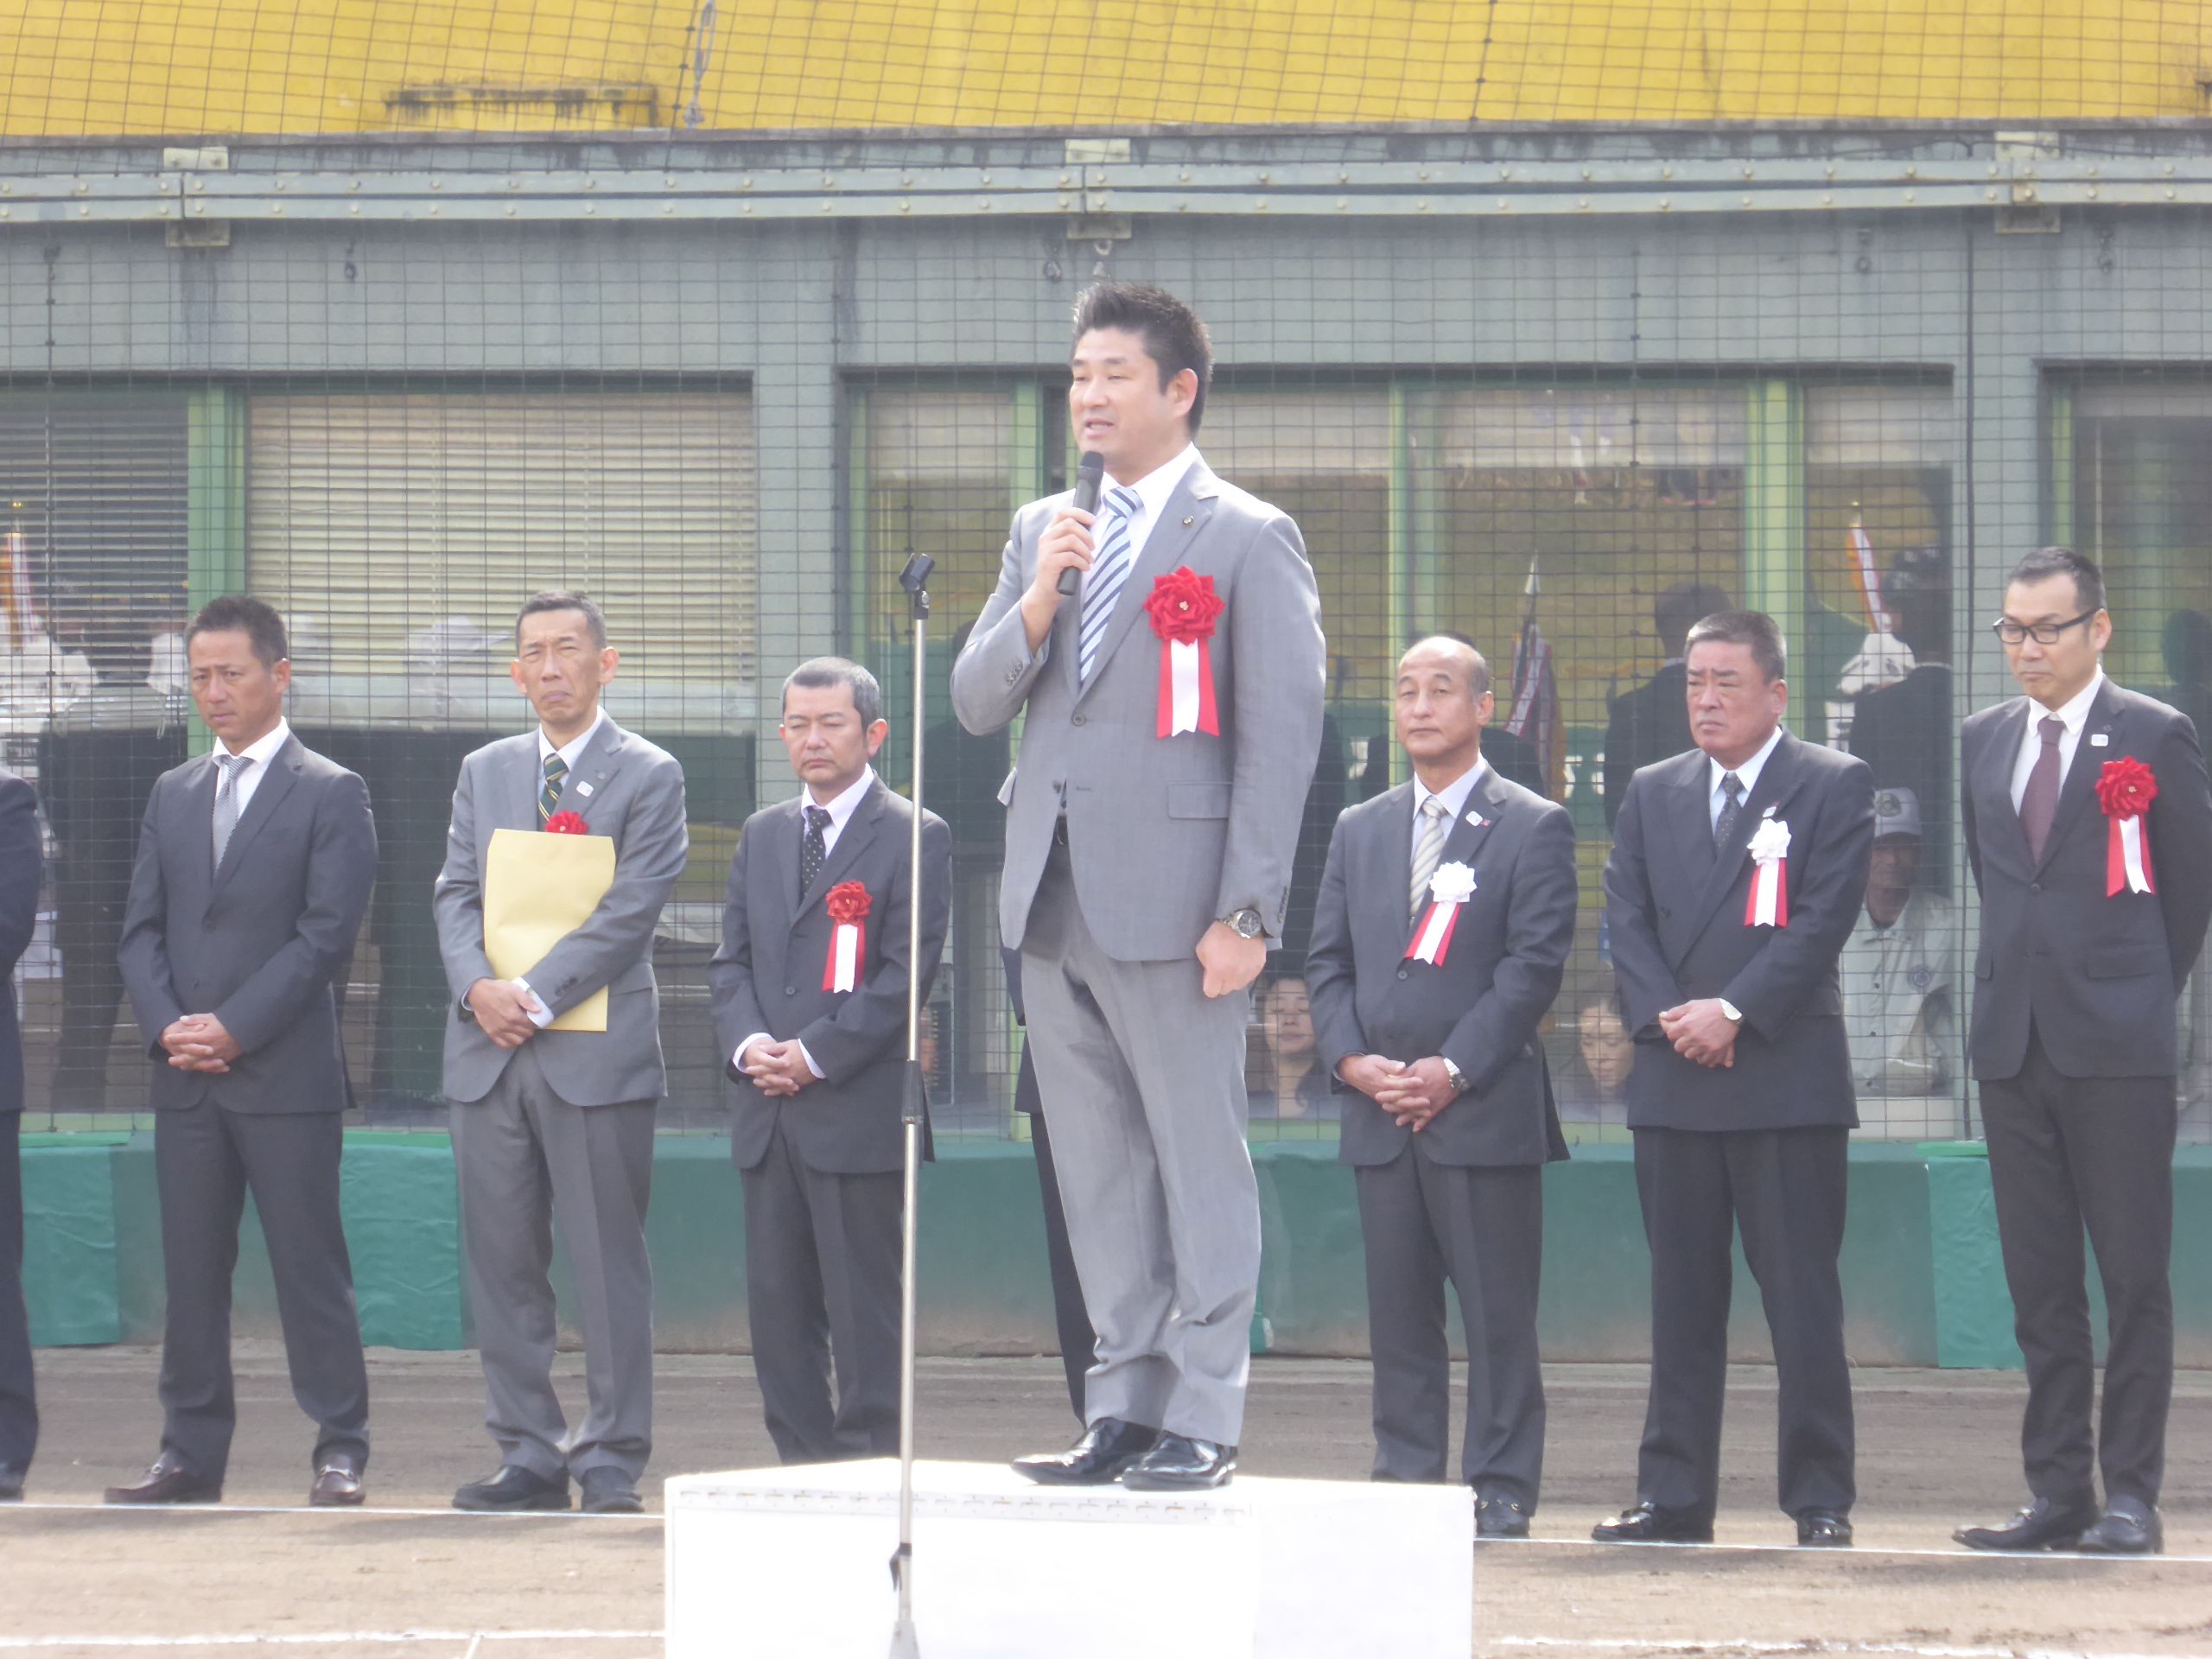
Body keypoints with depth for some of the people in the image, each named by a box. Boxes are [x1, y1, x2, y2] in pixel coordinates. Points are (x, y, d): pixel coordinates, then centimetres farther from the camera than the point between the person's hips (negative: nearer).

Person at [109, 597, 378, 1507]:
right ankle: (190, 1455, 9)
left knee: (309, 1264, -4)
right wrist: (168, 1026, -5)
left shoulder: (331, 793, 0)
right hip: (186, 1079, 5)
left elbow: (326, 935, -8)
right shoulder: (172, 794, 16)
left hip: (287, 1071, -5)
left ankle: (340, 1450, -1)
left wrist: (232, 1028, -13)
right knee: (190, 1270, 5)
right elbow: (141, 928, 12)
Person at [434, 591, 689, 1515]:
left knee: (608, 1265, -3)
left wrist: (536, 995, -14)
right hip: (489, 1055, 5)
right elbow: (455, 894, 11)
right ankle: (529, 1455, 10)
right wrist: (478, 986, -9)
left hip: (595, 1053, -5)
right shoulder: (485, 773, 17)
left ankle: (610, 1464, 1)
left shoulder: (648, 777, 1)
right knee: (501, 1264, 4)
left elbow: (629, 911, -8)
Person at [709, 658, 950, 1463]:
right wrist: (747, 1043, -4)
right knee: (778, 1305, 6)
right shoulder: (763, 836, 18)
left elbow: (907, 973, -9)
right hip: (770, 1118, 6)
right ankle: (803, 1464, 11)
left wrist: (816, 1055, -14)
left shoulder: (915, 838, -2)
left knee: (864, 1312, -5)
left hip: (859, 1115, -6)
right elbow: (732, 959, 16)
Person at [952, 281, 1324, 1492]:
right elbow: (975, 702, 13)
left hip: (1173, 896, -6)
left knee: (1200, 1164, -4)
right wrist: (1037, 605, -6)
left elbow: (1282, 734, -7)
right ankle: (1125, 1410, 15)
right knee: (1098, 1168, 10)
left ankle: (1201, 1422, -1)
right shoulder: (1042, 531, 17)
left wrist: (1245, 912, -13)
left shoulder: (1248, 540, -2)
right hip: (1054, 895, 6)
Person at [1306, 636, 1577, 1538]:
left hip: (1486, 1112, -5)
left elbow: (1535, 964, -6)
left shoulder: (1533, 828, 2)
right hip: (1380, 1116, 5)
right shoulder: (1359, 831, 18)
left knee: (1497, 1316, -4)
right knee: (1397, 1315, 4)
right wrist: (1351, 1058, -3)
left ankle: (1501, 1490, -2)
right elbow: (1327, 959, 15)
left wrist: (1454, 1070, -13)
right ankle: (1405, 1481, 8)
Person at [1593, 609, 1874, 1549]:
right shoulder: (1652, 793, 16)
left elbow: (1824, 918, -7)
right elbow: (1626, 918, 9)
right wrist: (1667, 1016, -7)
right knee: (1680, 1297, 6)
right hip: (1673, 1083, 4)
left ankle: (1821, 1500, -1)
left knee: (1802, 1298, -4)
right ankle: (1674, 1497, 10)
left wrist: (1734, 1012, -14)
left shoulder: (1833, 787, 2)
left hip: (1787, 1077, -4)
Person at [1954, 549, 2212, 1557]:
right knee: (2039, 1285, 6)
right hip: (2014, 1044, 5)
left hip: (2117, 1051, -5)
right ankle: (2056, 1492, 9)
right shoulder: (1983, 743, 13)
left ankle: (2131, 1498, -2)